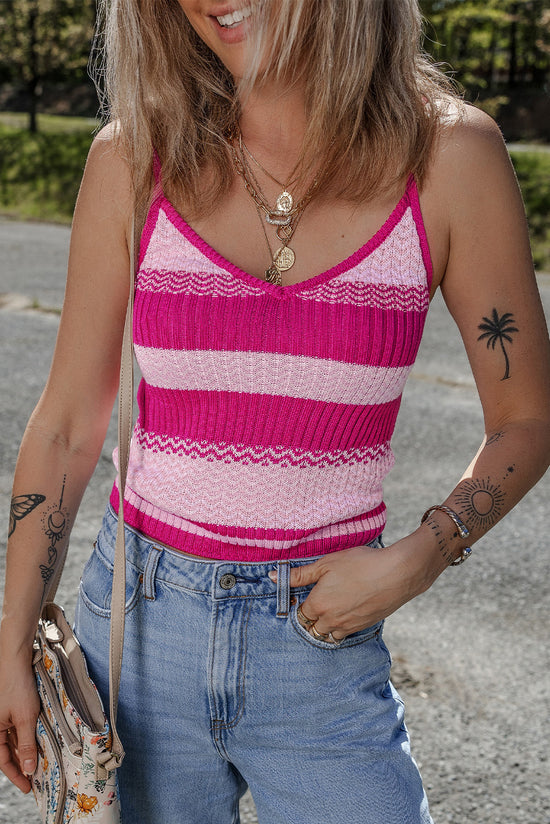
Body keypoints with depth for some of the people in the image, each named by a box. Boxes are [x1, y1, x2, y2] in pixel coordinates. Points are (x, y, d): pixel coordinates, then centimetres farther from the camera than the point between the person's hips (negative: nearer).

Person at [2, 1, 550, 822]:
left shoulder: (452, 157, -9)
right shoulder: (133, 159, -5)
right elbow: (67, 426, 2)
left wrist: (417, 559, -13)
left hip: (322, 652, -1)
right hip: (141, 630, 1)